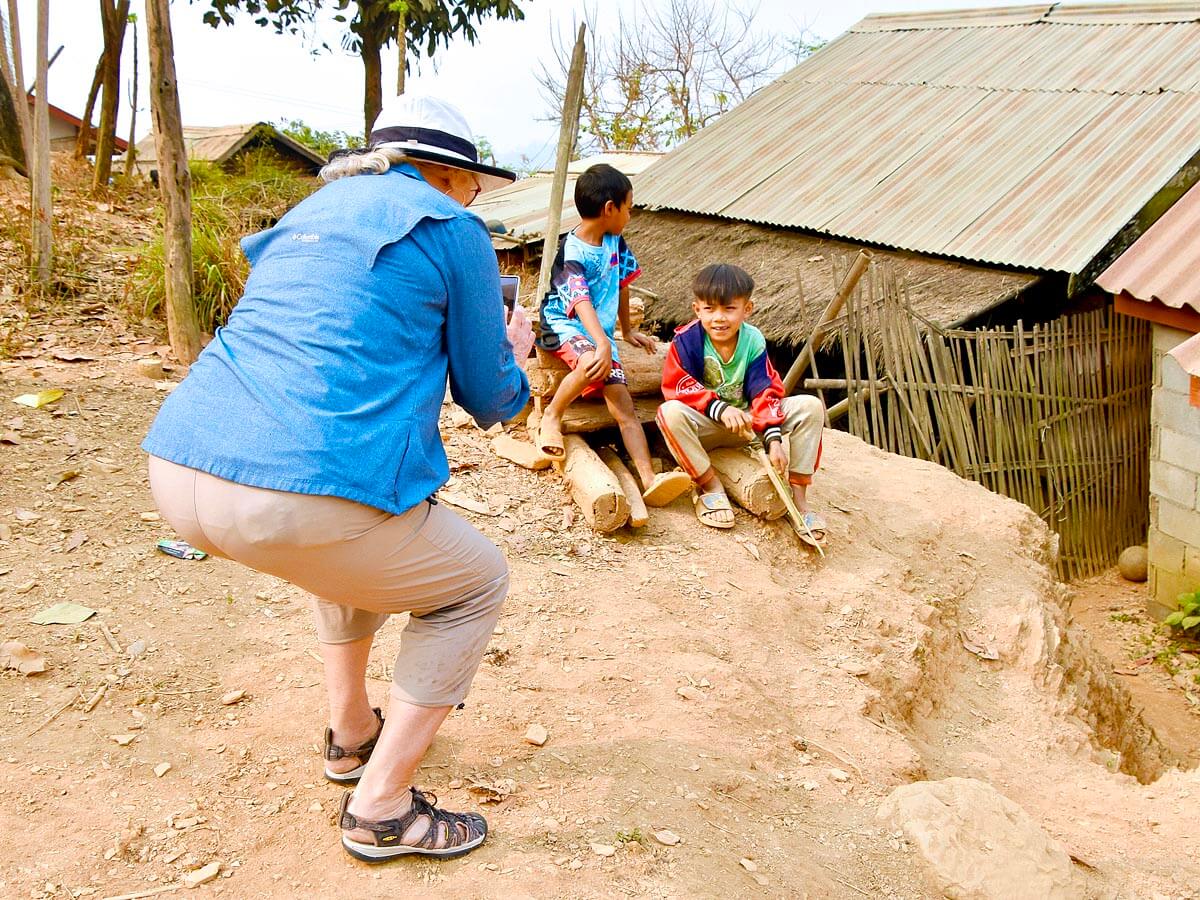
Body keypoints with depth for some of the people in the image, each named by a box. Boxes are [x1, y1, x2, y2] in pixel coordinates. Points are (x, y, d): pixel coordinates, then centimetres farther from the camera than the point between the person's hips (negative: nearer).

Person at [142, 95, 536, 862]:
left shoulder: (313, 211, 25)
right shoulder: (452, 228, 5)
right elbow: (489, 398, 12)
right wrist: (516, 353, 33)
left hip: (177, 470, 8)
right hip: (304, 496, -8)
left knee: (363, 542, 37)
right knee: (478, 584, 17)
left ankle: (351, 734, 43)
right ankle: (380, 808, 16)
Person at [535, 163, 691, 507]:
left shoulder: (615, 242, 5)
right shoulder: (572, 253, -18)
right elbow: (582, 303, -32)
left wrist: (628, 330, 26)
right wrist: (602, 344, -45)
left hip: (601, 333, 6)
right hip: (564, 325, -6)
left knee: (622, 401, -12)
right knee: (592, 363, -39)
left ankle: (649, 480, -26)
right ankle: (551, 416, -13)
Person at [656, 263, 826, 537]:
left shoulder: (753, 340, -9)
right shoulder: (687, 339, -16)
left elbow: (765, 392, -11)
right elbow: (676, 385, -21)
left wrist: (773, 438, -24)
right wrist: (719, 408, -34)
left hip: (744, 421, 3)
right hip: (704, 426, -3)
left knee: (810, 407, -15)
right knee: (670, 413, -38)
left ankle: (799, 496, -13)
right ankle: (711, 486, -19)